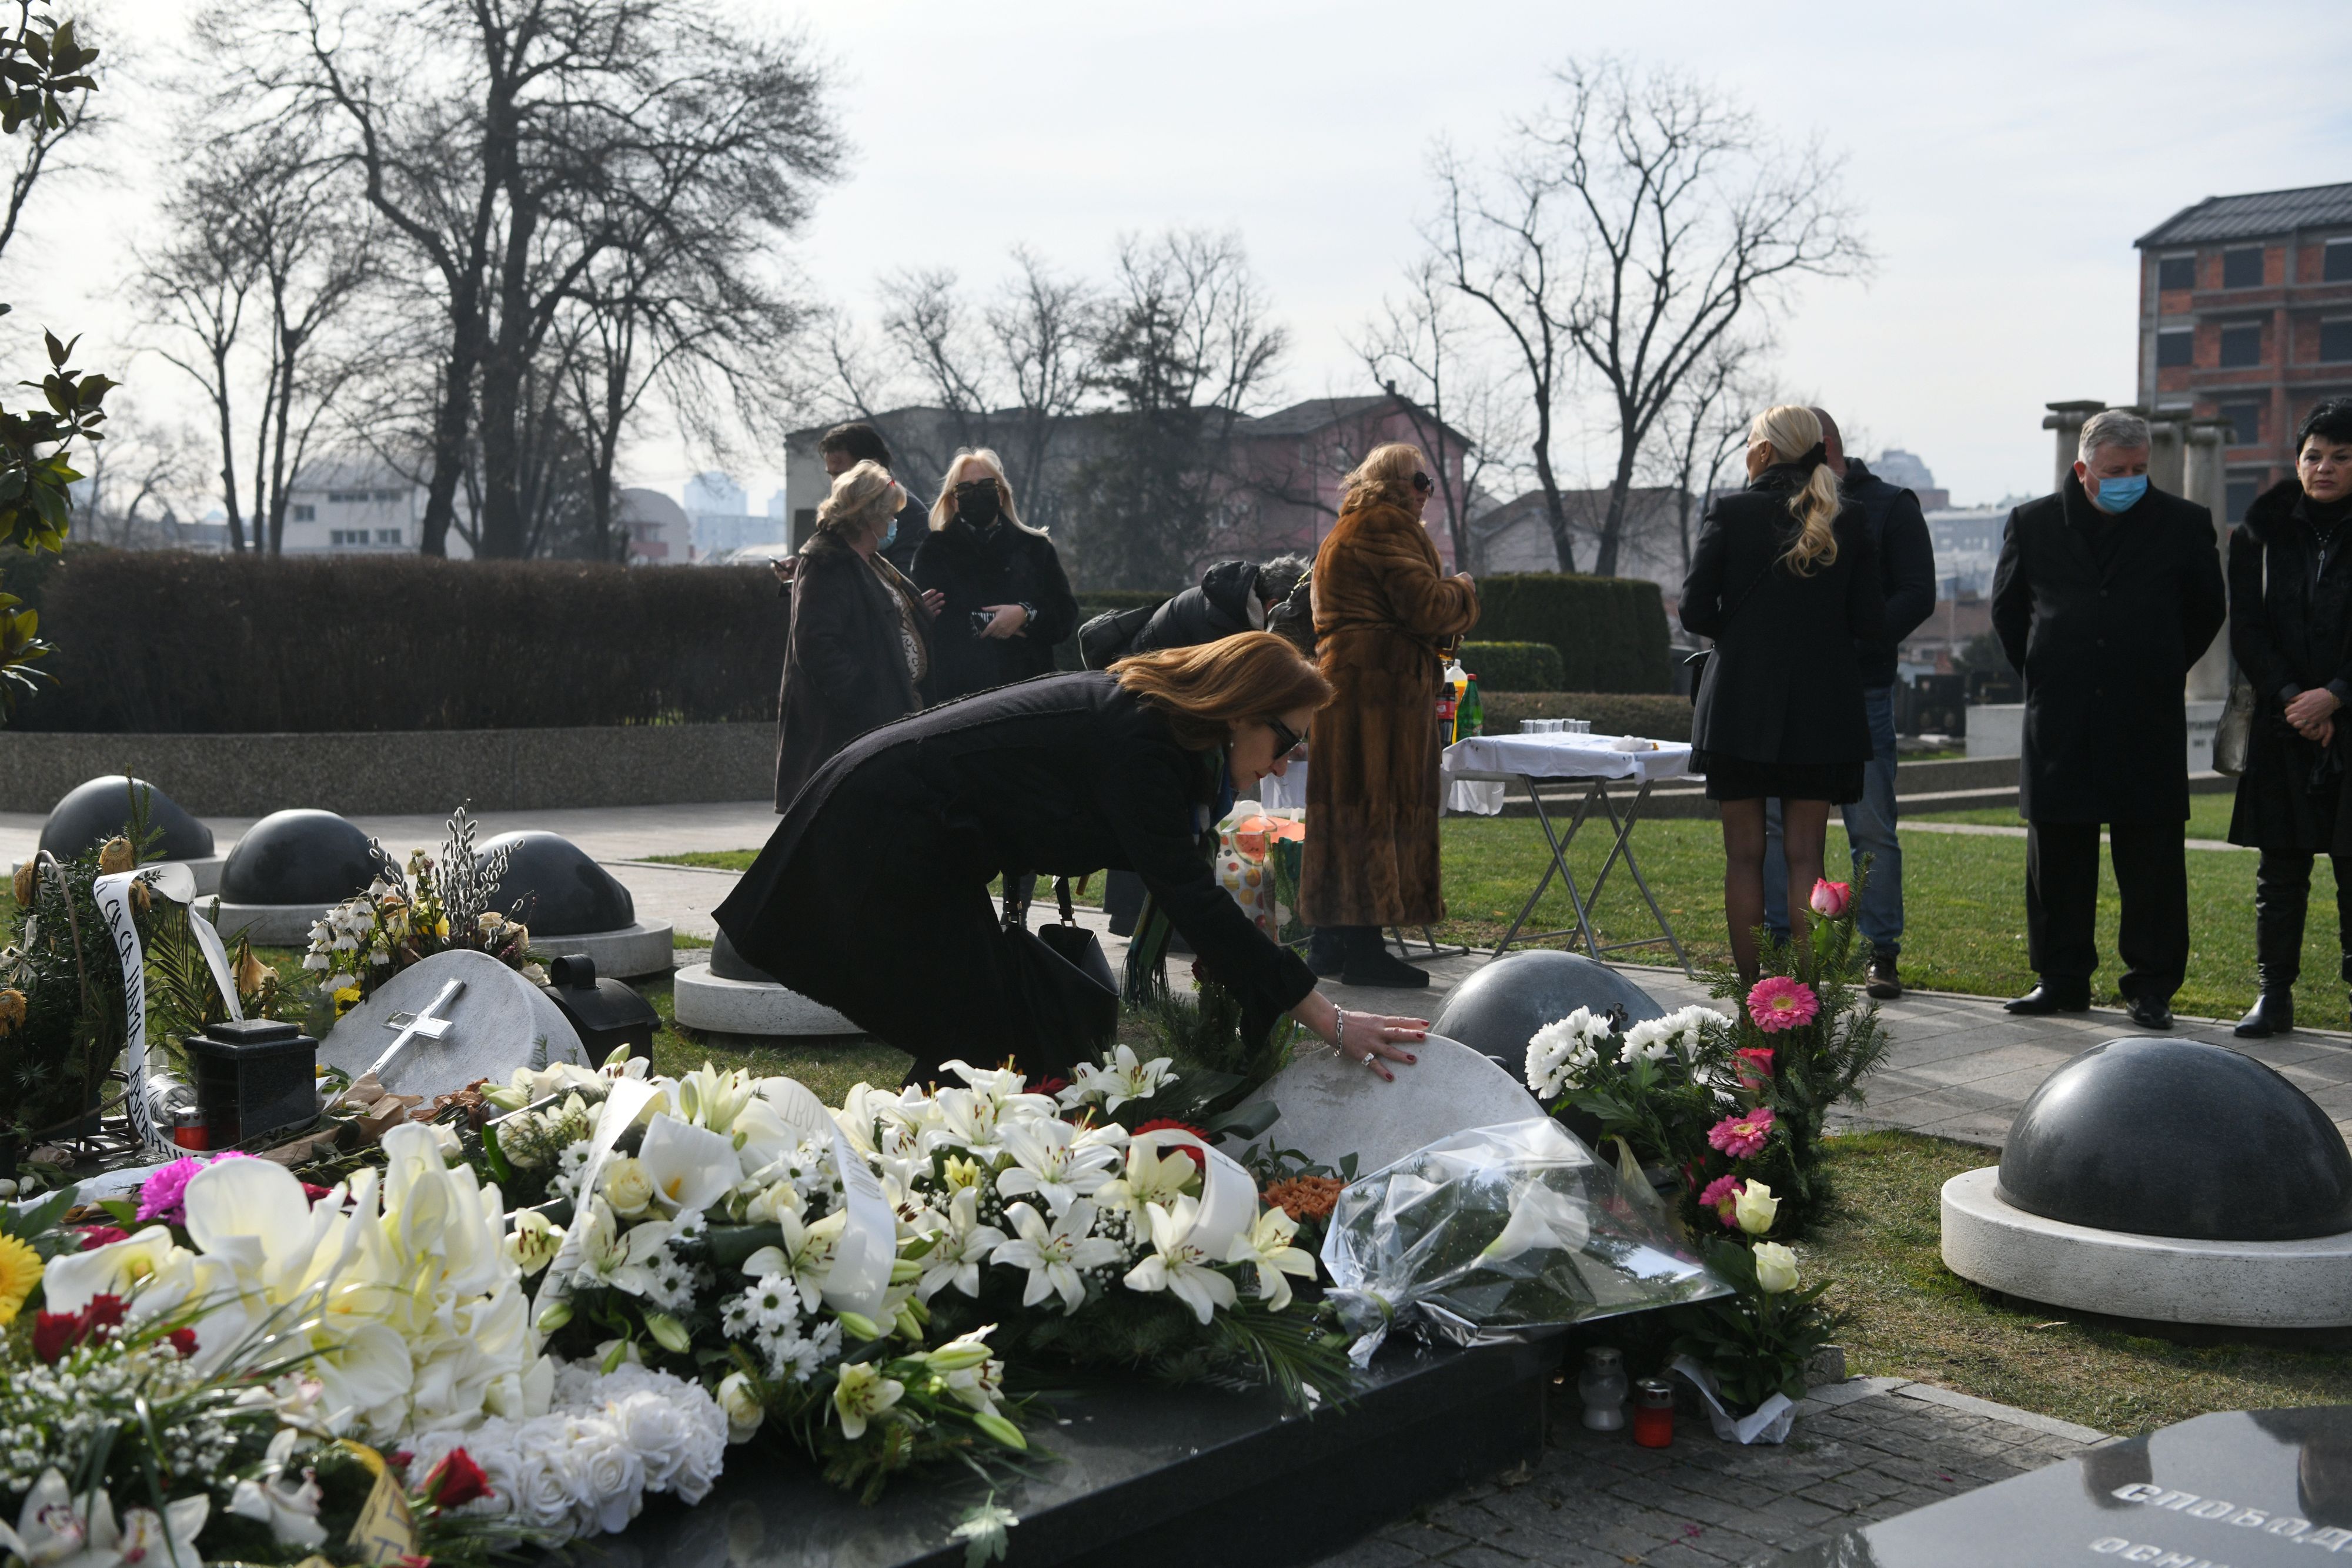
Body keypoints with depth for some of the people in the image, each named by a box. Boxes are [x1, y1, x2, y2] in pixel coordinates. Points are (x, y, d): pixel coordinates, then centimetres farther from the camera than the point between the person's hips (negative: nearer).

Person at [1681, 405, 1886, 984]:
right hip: (1820, 712, 2)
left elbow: (1695, 611, -7)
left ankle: (1749, 988, 9)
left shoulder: (1728, 511, -5)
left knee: (1745, 854, 6)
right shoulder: (1847, 519, 2)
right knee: (1805, 854, 6)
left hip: (1740, 704, -2)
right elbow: (1869, 621, 0)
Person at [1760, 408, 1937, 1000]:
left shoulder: (1890, 507, 2)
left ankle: (1882, 955, 8)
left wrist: (1852, 642, -17)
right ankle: (1780, 947, 12)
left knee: (1872, 828, 0)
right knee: (1777, 823, 4)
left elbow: (1917, 595, -5)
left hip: (1860, 690, -4)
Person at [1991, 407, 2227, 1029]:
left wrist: (2163, 671, 12)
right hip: (2059, 729, 1)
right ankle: (2061, 979, 17)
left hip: (2148, 727, -1)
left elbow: (2207, 610, 14)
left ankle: (2151, 987, 10)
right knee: (2057, 862, 7)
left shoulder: (2185, 524, 2)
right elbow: (2007, 610, 16)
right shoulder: (2033, 523, 5)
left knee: (2151, 863, 1)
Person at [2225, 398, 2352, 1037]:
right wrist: (2290, 698, -7)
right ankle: (2275, 995, 9)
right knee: (2280, 871, 4)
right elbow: (2247, 629, 3)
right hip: (2283, 725, 2)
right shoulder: (2263, 532, 7)